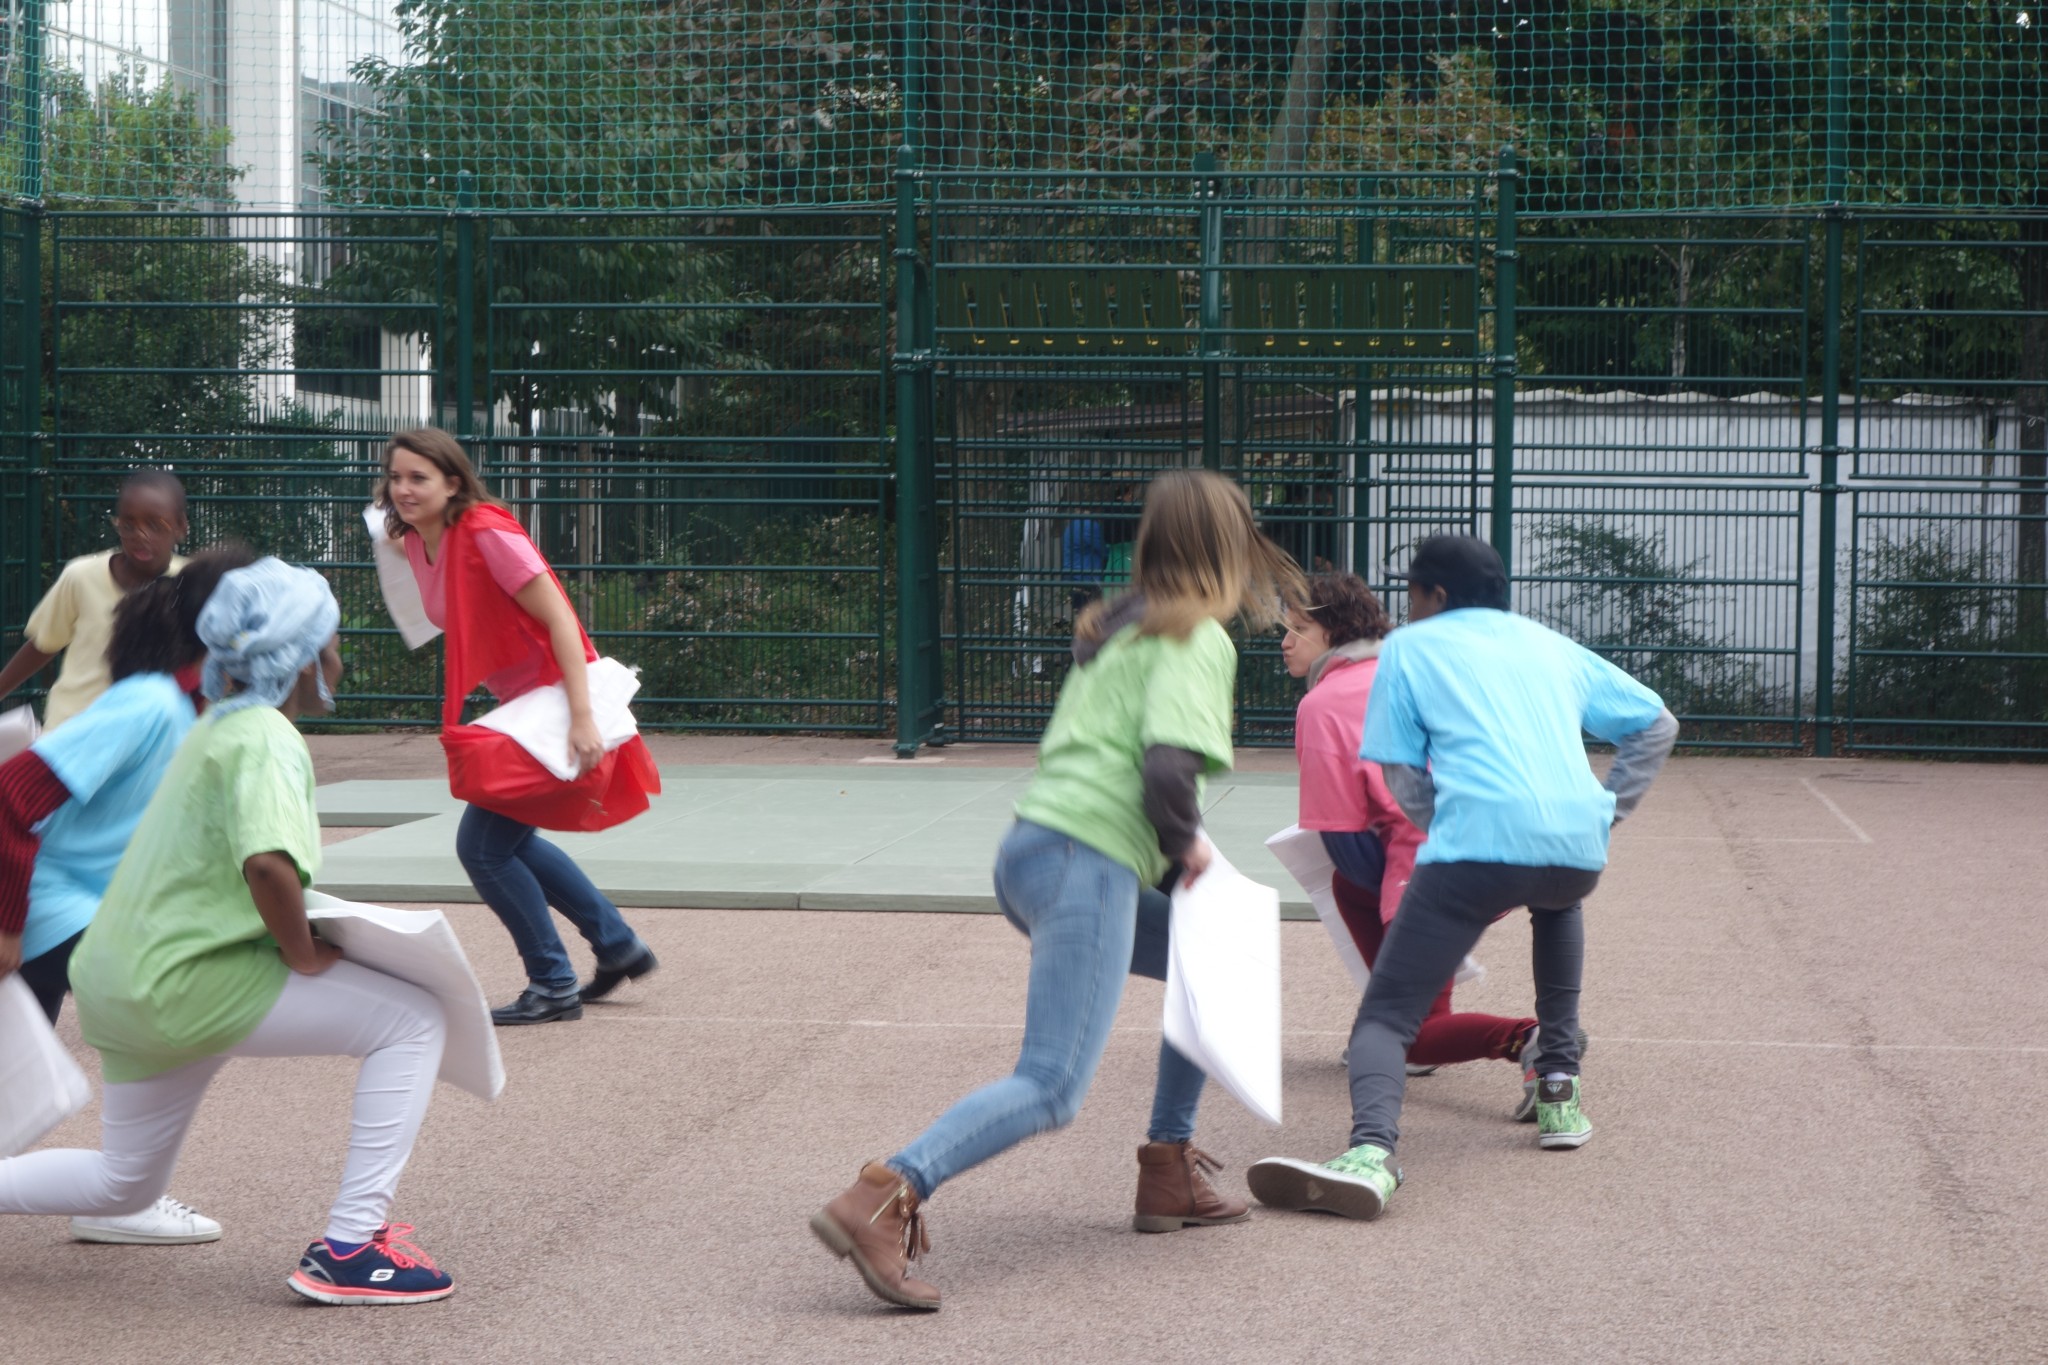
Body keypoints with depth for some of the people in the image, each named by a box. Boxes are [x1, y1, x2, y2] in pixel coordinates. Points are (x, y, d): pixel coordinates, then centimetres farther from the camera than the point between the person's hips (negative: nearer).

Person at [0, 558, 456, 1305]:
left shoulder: (217, 726, 14)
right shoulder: (267, 739, -16)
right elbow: (269, 865, -34)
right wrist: (305, 956, -17)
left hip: (127, 982, 10)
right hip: (183, 983, -10)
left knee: (122, 1186, 27)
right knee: (413, 1020, -9)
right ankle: (348, 1249, -12)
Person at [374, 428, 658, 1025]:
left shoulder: (487, 534, -21)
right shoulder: (415, 544, 3)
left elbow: (560, 620, -24)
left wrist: (582, 718, -28)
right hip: (521, 704, 9)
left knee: (483, 845, -8)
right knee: (506, 838, 20)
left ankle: (553, 987, 5)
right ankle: (618, 945, 32)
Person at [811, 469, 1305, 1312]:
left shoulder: (1122, 631, 23)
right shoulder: (1200, 642, -3)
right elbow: (1167, 766, -17)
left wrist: (1171, 852, 19)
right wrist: (1186, 845, 0)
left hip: (1033, 850, 10)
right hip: (1086, 867, -10)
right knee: (1052, 1090, -16)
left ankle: (1170, 1177, 24)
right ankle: (881, 1203, -32)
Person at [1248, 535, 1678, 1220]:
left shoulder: (1410, 647, 17)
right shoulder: (1551, 645, 28)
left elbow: (1403, 779, 11)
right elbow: (1657, 726, 32)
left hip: (1473, 848, -5)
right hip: (1577, 849, 5)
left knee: (1384, 1016, -1)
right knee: (1556, 904, 41)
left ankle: (1372, 1151, -31)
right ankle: (1559, 1087, 33)